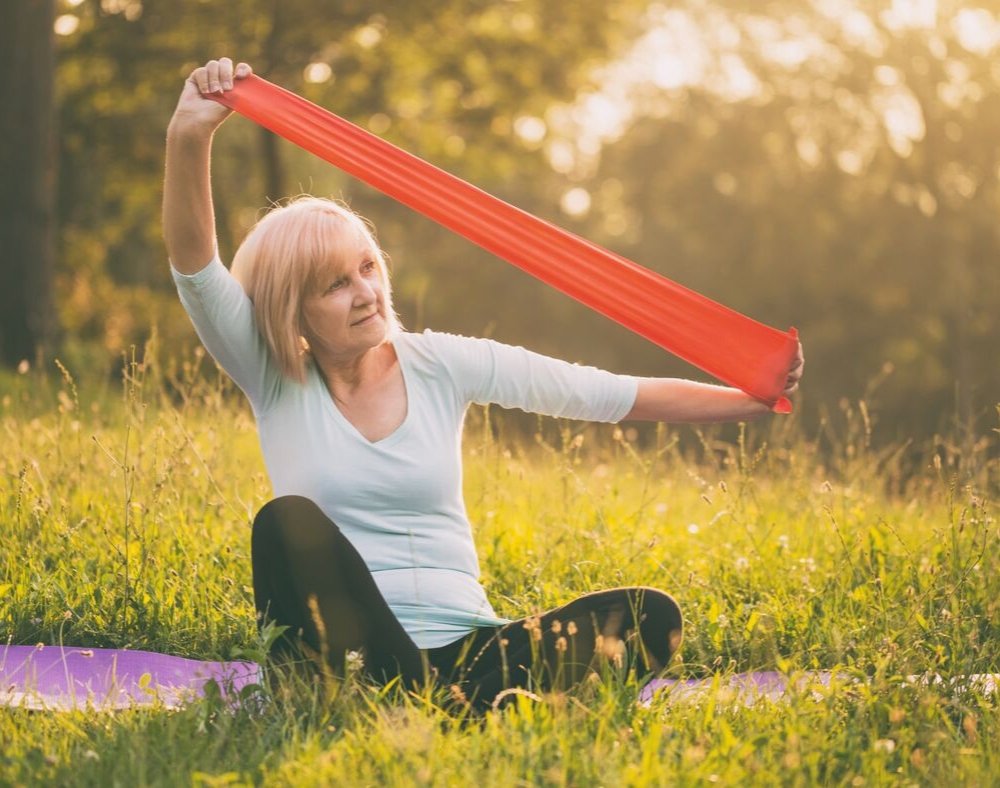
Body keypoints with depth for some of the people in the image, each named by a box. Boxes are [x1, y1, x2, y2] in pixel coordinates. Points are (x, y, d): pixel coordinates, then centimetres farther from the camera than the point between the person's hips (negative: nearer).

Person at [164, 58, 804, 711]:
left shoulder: (443, 363, 6)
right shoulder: (272, 377, 2)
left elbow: (610, 394, 4)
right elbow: (193, 262, -15)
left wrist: (750, 399, -3)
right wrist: (189, 140, -31)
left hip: (461, 646, 3)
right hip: (354, 651, -2)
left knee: (652, 617, -21)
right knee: (287, 521, -34)